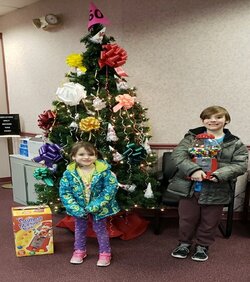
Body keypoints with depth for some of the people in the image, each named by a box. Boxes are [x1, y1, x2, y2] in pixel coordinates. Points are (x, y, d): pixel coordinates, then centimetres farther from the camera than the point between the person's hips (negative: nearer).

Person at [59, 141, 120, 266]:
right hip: (79, 208, 2)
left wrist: (95, 206, -25)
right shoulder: (69, 173, -16)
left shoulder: (104, 171, -20)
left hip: (99, 207, -2)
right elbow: (64, 192, -12)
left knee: (100, 229, 13)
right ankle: (79, 251, 41)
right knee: (80, 229, 20)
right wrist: (76, 208, -20)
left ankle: (105, 253, 31)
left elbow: (110, 189, -21)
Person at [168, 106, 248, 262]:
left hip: (216, 190, 0)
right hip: (190, 187, 0)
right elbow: (178, 154, -15)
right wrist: (193, 170, -31)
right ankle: (185, 243, 39)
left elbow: (241, 165, -9)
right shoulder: (192, 137, -2)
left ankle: (203, 245, 40)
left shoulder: (235, 143, -1)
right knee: (187, 218, 15)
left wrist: (220, 174, -26)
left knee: (209, 221, 16)